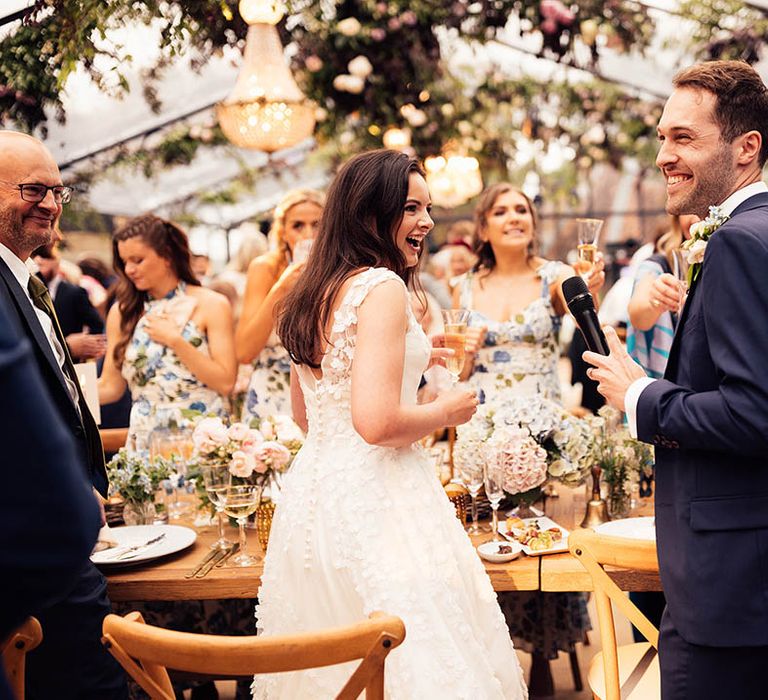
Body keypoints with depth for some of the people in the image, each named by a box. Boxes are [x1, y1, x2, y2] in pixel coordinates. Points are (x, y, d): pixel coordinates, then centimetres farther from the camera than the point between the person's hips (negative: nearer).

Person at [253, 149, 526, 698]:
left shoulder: (320, 290, 11)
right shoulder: (382, 286, -15)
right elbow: (377, 422, -25)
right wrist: (447, 411, -6)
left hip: (313, 491, 9)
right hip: (372, 501, -9)